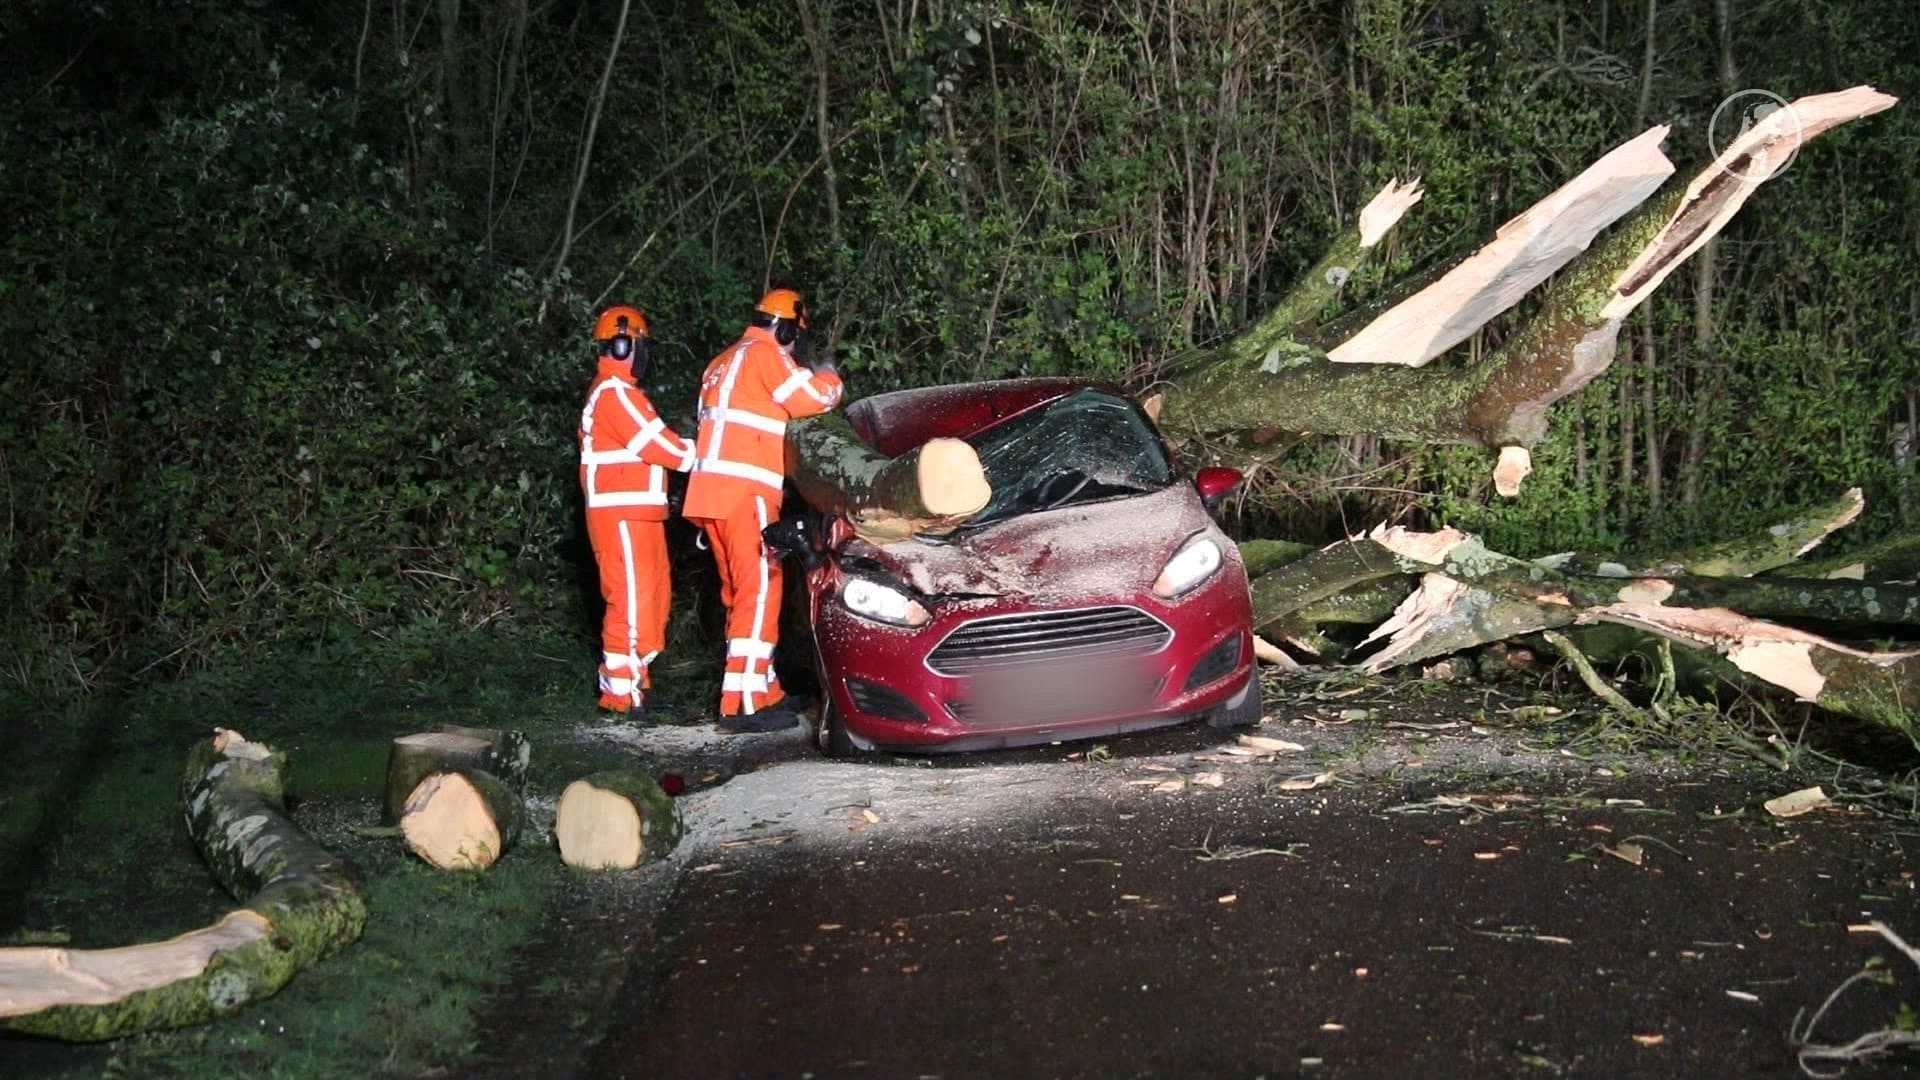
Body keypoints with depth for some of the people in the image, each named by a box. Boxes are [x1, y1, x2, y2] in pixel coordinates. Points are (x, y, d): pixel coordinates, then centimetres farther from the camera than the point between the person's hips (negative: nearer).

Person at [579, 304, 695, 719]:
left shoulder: (615, 392, 23)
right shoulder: (615, 393, -12)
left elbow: (649, 445, 20)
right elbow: (657, 444, -16)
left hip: (638, 511, 11)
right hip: (622, 513, -11)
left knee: (653, 593, 13)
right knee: (632, 597, -12)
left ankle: (632, 676, 19)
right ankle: (622, 690, -11)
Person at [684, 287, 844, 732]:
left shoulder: (723, 363, 25)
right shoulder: (763, 354, -4)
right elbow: (813, 396, -8)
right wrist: (829, 376, 13)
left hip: (711, 491, 10)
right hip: (744, 491, -10)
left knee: (742, 593, 14)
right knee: (758, 591, -11)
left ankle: (762, 690, 20)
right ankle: (744, 703, -16)